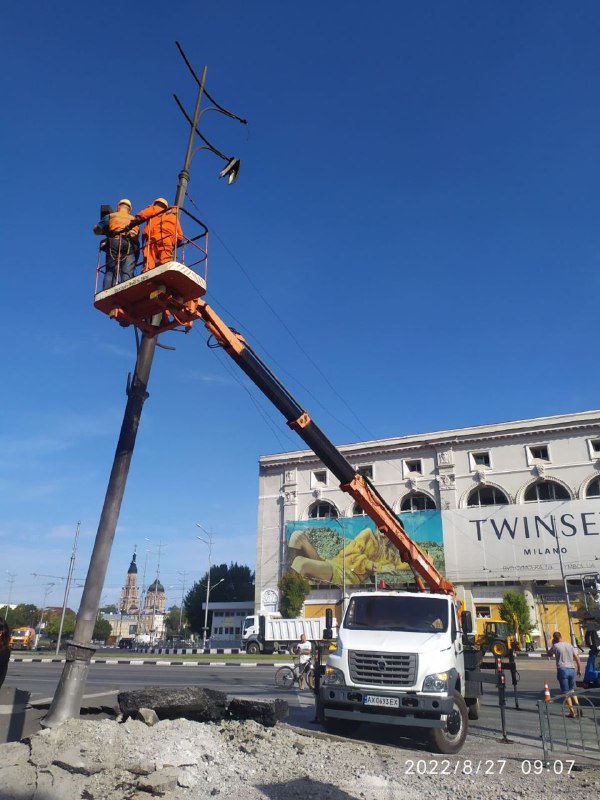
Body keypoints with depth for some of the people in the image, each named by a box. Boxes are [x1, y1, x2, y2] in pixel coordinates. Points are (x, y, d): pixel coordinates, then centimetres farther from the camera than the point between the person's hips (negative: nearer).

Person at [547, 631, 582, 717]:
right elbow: (577, 658, 7)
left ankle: (572, 712, -2)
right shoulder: (569, 645, 9)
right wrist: (579, 669, 15)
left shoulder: (555, 646, -3)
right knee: (571, 690, 22)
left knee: (566, 692, 1)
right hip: (572, 669, 5)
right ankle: (578, 707, 10)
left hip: (562, 669, -5)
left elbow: (549, 654, 13)